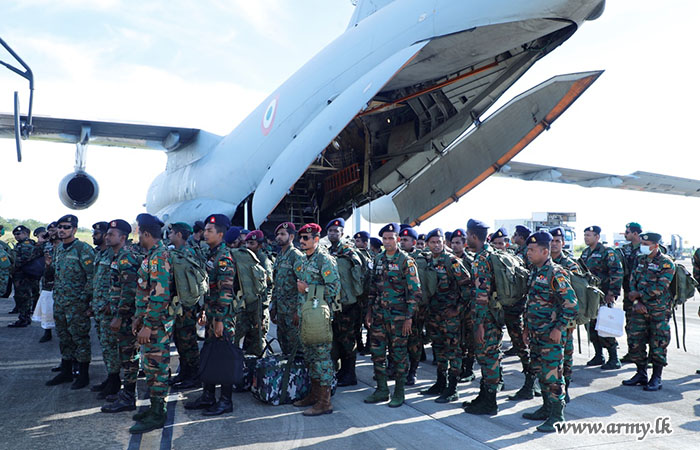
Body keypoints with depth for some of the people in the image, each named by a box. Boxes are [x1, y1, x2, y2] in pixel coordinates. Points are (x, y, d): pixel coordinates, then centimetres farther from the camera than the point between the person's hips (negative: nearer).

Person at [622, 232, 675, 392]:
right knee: (635, 341, 6)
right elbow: (632, 282, 9)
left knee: (658, 344, 0)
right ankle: (641, 374, 21)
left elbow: (659, 288, -17)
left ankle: (656, 378, 12)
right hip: (639, 308, 6)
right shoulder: (640, 260, 10)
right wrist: (636, 302, -4)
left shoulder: (666, 263, -9)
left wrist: (638, 295, -10)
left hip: (659, 310, -6)